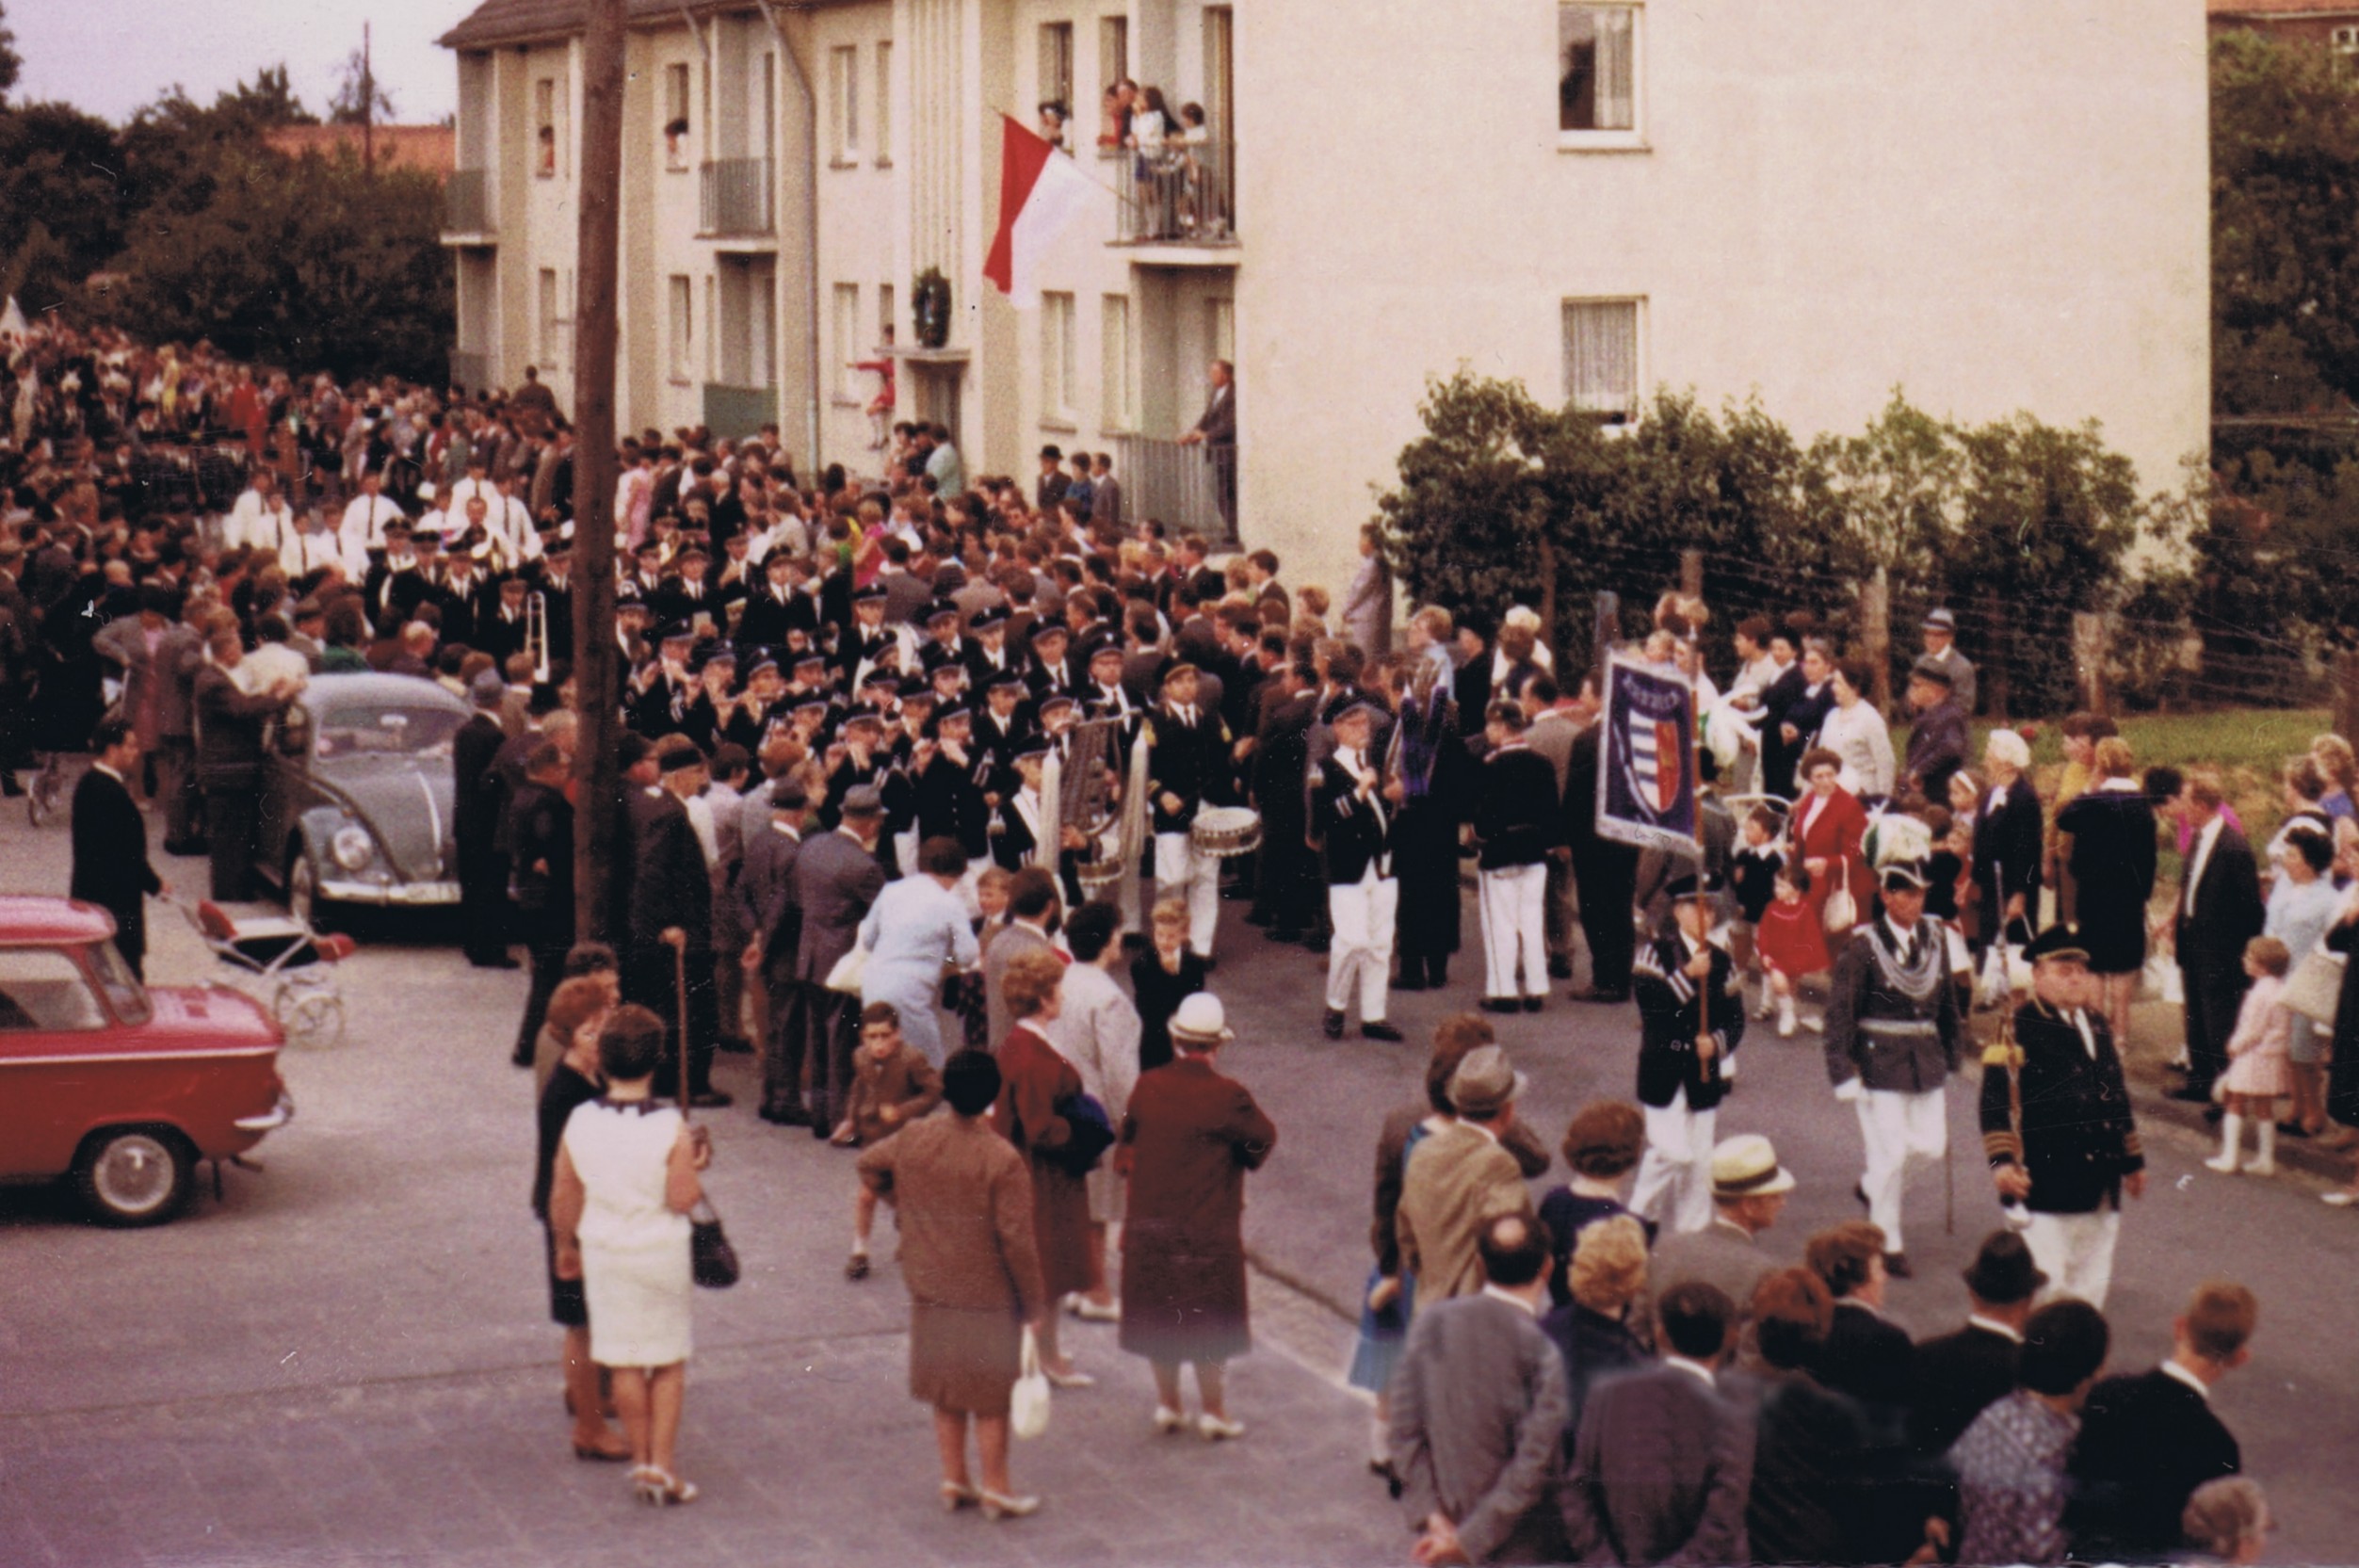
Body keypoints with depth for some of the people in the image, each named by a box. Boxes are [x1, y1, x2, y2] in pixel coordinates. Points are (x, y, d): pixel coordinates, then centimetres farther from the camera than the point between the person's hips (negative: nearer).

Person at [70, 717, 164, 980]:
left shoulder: (88, 783, 10)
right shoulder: (111, 792, -21)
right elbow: (127, 853, -21)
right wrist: (155, 885, -9)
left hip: (89, 889, 10)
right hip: (115, 896, -10)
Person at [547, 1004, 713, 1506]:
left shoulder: (579, 1122, -8)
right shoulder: (670, 1127, -18)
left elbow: (562, 1197, 0)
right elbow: (681, 1200, -18)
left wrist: (566, 1246, 16)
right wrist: (697, 1165, 1)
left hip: (603, 1253, 3)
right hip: (662, 1255, -3)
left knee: (623, 1362, 13)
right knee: (669, 1362, 11)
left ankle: (641, 1460, 21)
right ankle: (663, 1464, 6)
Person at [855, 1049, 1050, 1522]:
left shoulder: (914, 1138, -6)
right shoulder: (1003, 1160, -22)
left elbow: (869, 1165, 14)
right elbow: (1016, 1239, -20)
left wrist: (900, 1203, 29)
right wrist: (1034, 1302, -9)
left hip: (929, 1290, 5)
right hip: (987, 1296, -5)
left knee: (946, 1392, 18)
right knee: (990, 1395, 9)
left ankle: (954, 1481, 25)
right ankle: (995, 1487, 16)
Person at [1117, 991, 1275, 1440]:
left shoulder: (1147, 1087, -6)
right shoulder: (1228, 1097, -18)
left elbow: (1127, 1146, 4)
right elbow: (1264, 1139, -3)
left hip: (1148, 1226, 4)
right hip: (1208, 1230, -4)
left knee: (1160, 1316, 16)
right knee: (1210, 1321, 8)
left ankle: (1167, 1404, 26)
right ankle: (1213, 1412, 15)